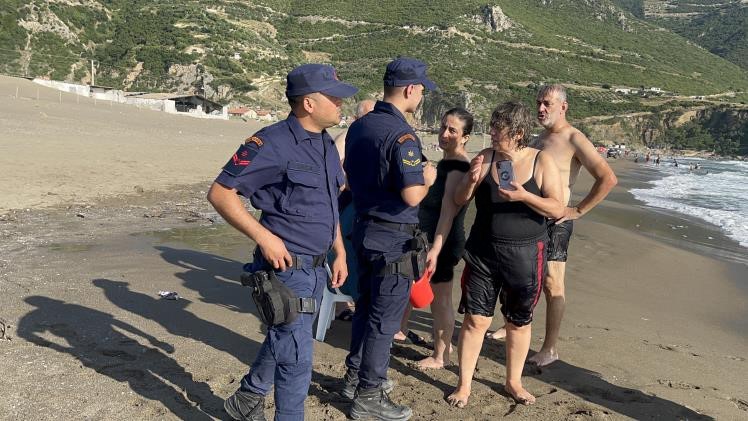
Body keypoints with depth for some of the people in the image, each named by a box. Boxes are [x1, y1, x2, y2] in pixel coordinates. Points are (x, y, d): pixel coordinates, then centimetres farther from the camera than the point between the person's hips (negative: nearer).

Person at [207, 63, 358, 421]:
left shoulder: (326, 144, 9)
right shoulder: (273, 143, -18)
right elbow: (219, 193, -17)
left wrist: (340, 253, 15)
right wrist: (263, 236, -22)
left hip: (316, 268, 9)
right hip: (287, 268, -9)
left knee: (283, 341, 24)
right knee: (297, 358, 1)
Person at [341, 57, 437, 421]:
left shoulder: (358, 126, 6)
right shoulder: (401, 135, -21)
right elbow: (412, 196, -27)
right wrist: (427, 178, -6)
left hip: (364, 228, 9)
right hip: (393, 238, -9)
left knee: (366, 307, 22)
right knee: (384, 319, 4)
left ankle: (355, 376, 37)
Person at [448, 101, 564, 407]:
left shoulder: (542, 162, -6)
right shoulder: (485, 157, -1)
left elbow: (558, 210, -11)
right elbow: (460, 201, 1)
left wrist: (524, 196, -26)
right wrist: (472, 179, -18)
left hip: (525, 254, -1)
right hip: (483, 251, 1)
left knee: (519, 322, 14)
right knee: (476, 319, 3)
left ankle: (513, 381, 33)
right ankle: (464, 385, 16)